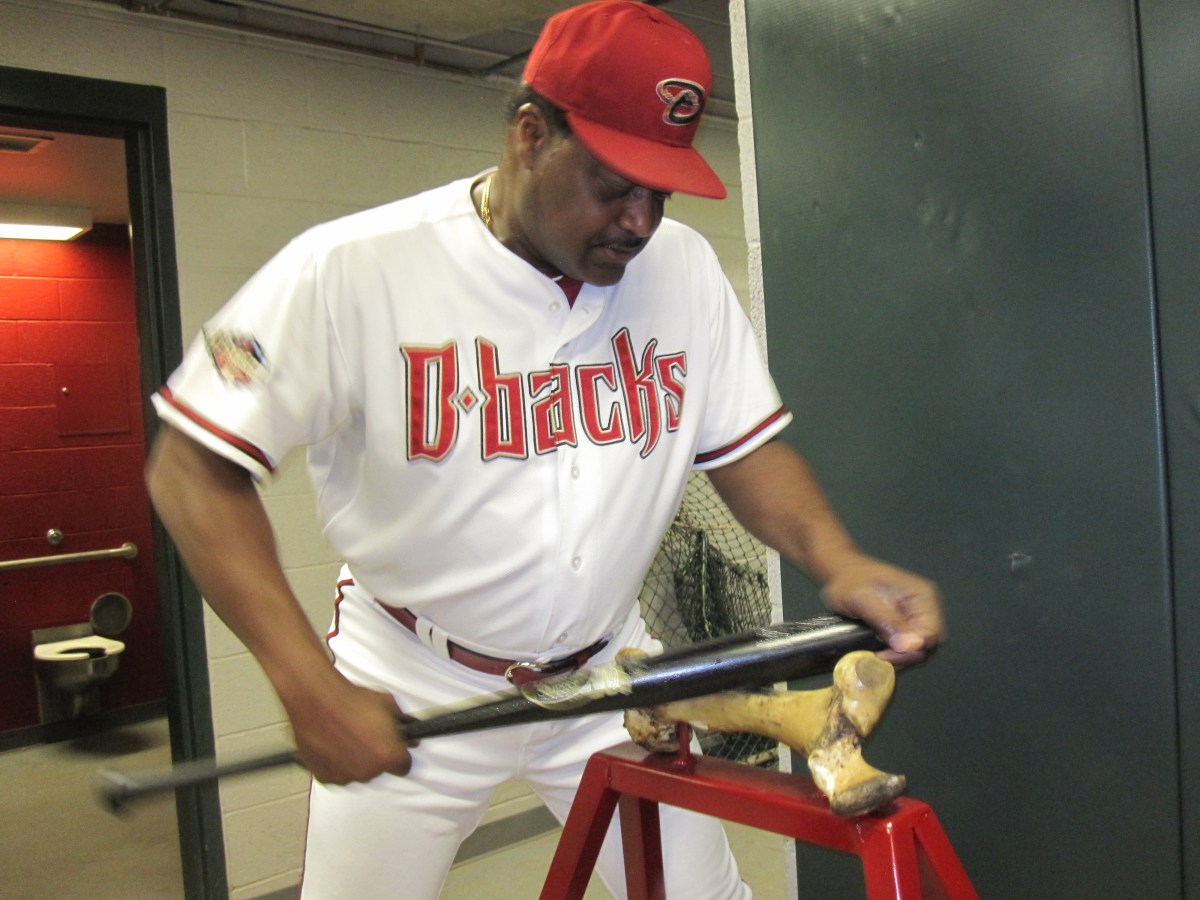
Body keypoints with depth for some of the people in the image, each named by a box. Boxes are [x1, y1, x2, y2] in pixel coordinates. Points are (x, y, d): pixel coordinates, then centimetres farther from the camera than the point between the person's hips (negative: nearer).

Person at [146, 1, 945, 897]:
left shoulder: (684, 268, -7)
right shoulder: (356, 268, -20)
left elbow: (747, 446, 0)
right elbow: (196, 468, -18)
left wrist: (838, 561, -20)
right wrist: (309, 688, -28)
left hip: (609, 672, 4)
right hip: (410, 688, -3)